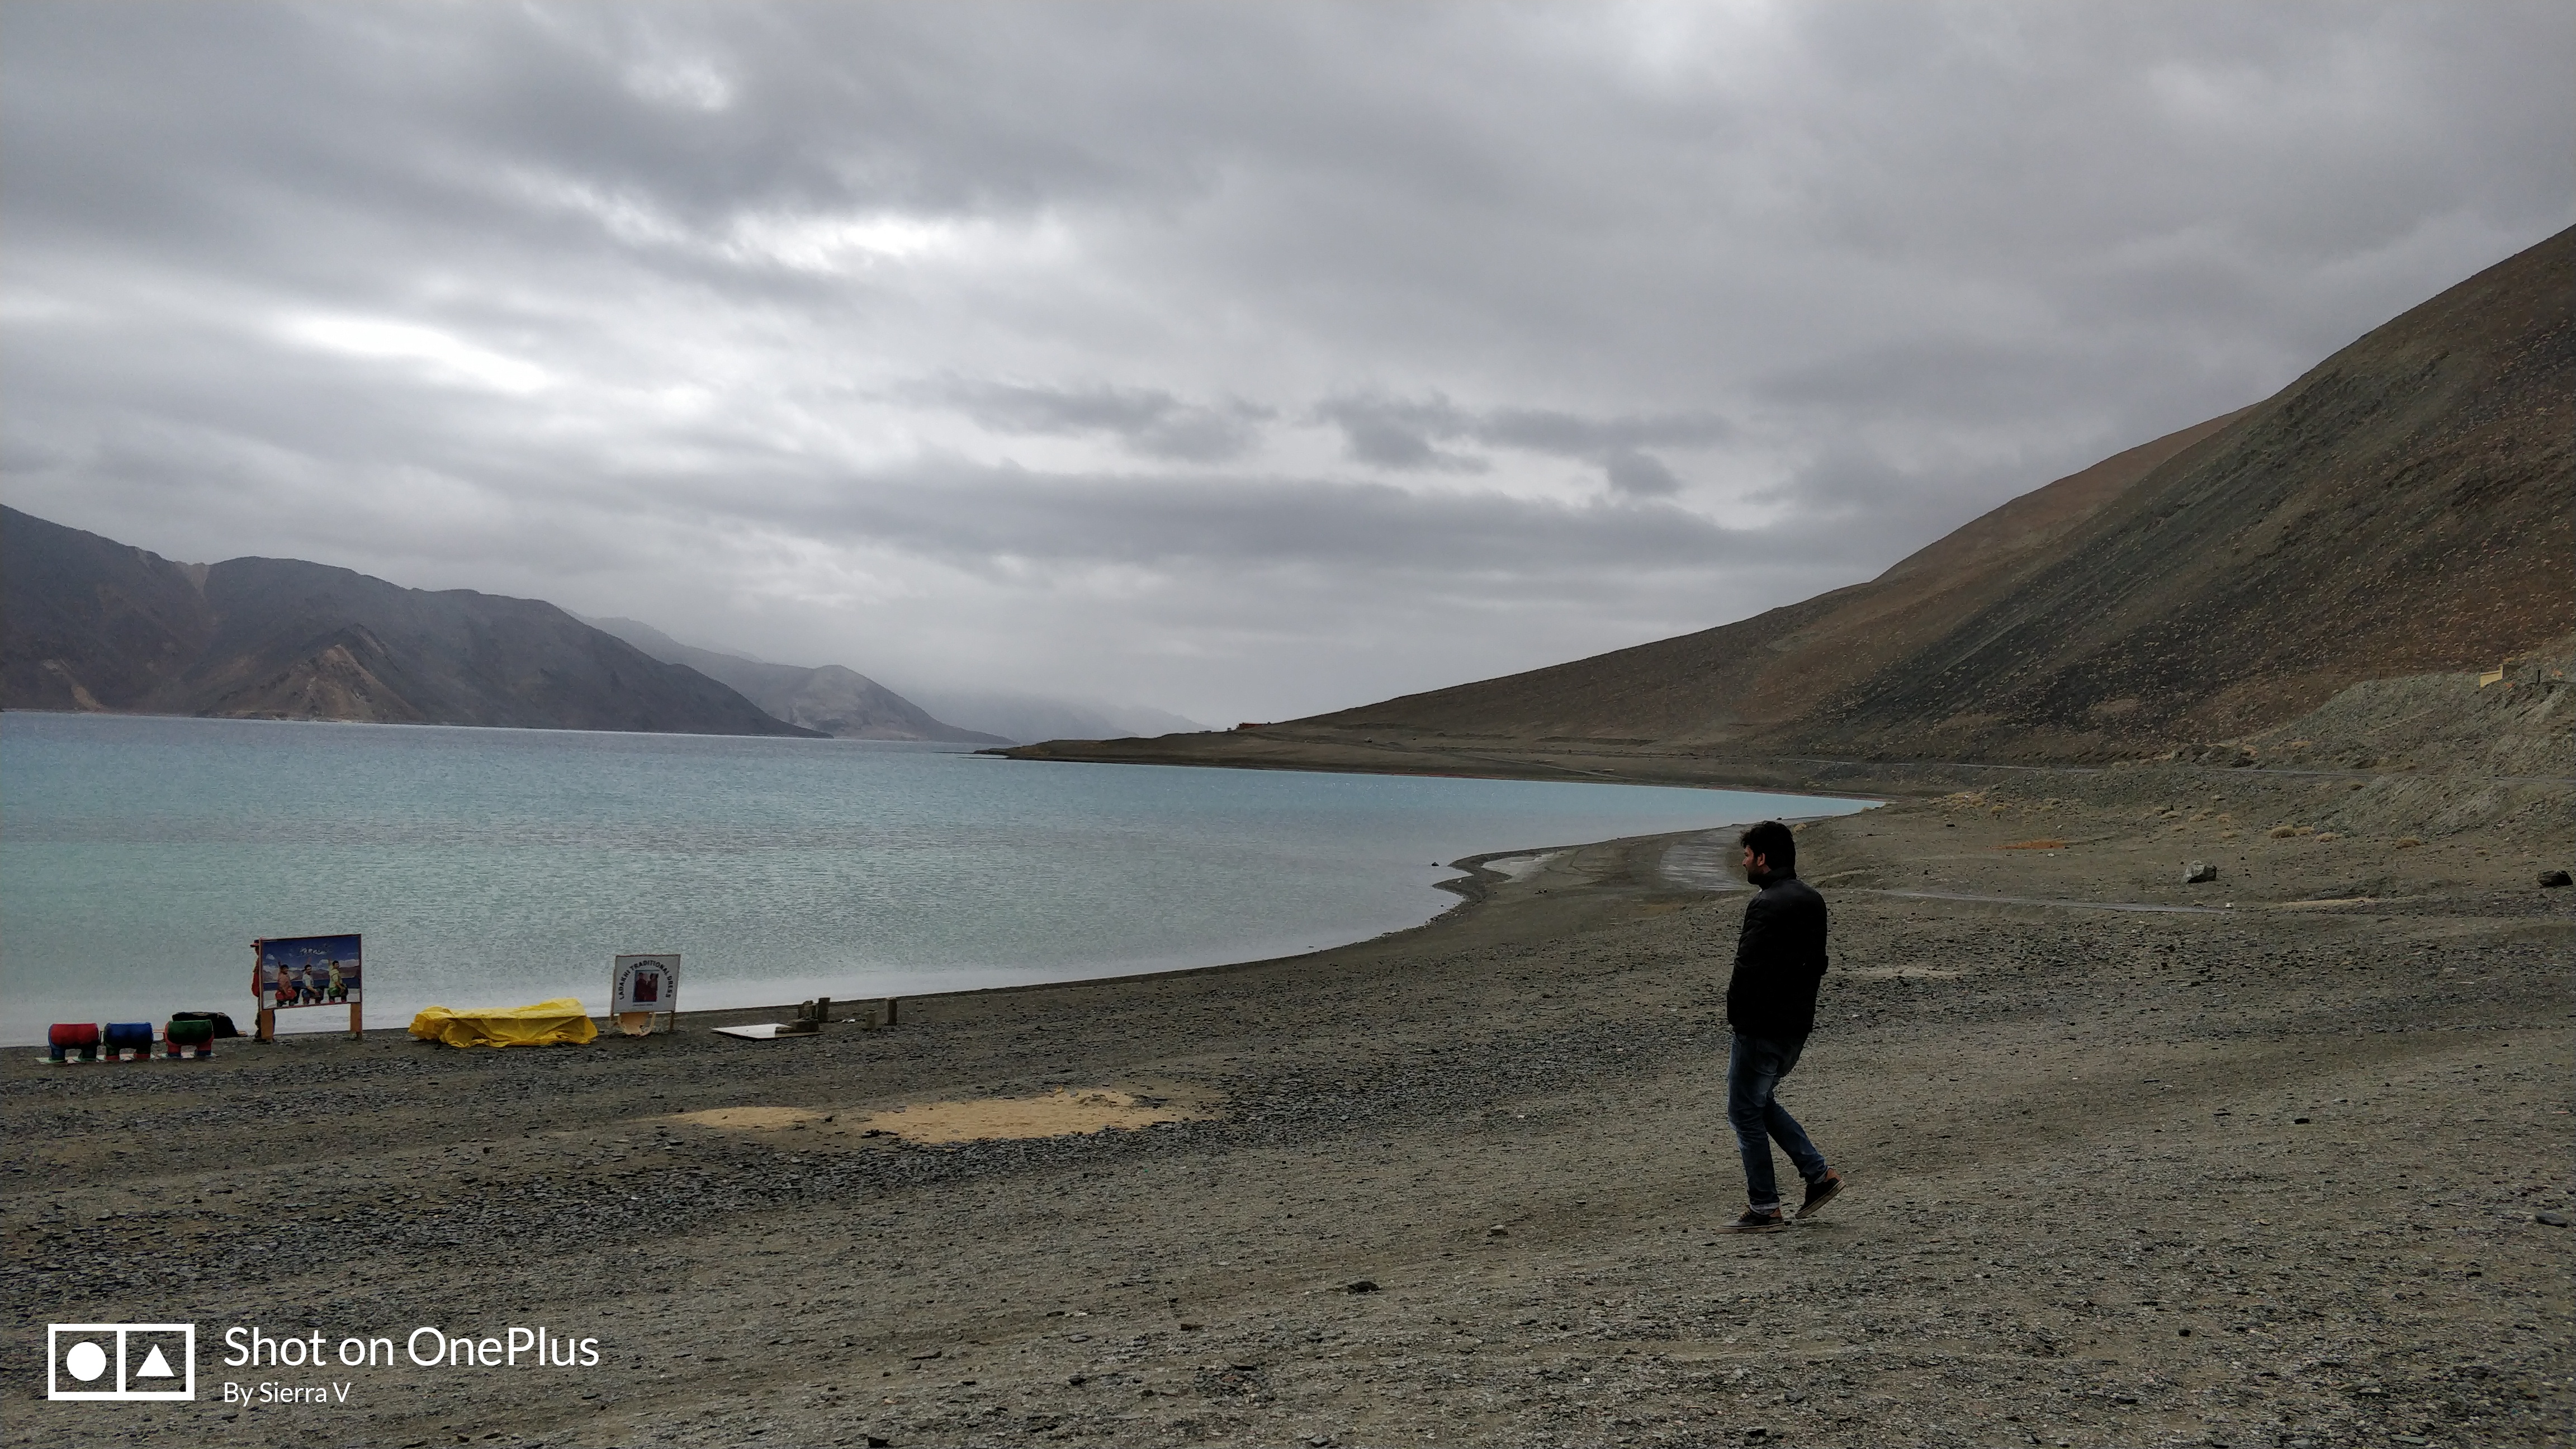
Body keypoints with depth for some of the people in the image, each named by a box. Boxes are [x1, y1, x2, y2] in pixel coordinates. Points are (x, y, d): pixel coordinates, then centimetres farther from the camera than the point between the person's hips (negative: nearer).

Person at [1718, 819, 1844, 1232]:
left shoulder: (1766, 905, -20)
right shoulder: (1812, 900, 10)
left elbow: (1748, 969, -23)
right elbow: (1818, 962, 15)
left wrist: (1736, 1017, -11)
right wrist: (1800, 1002, 17)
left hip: (1762, 1027, -9)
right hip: (1798, 1024, 9)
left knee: (1745, 1111, 2)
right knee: (1761, 1101, 23)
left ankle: (1764, 1210, 7)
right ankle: (1819, 1174, 18)